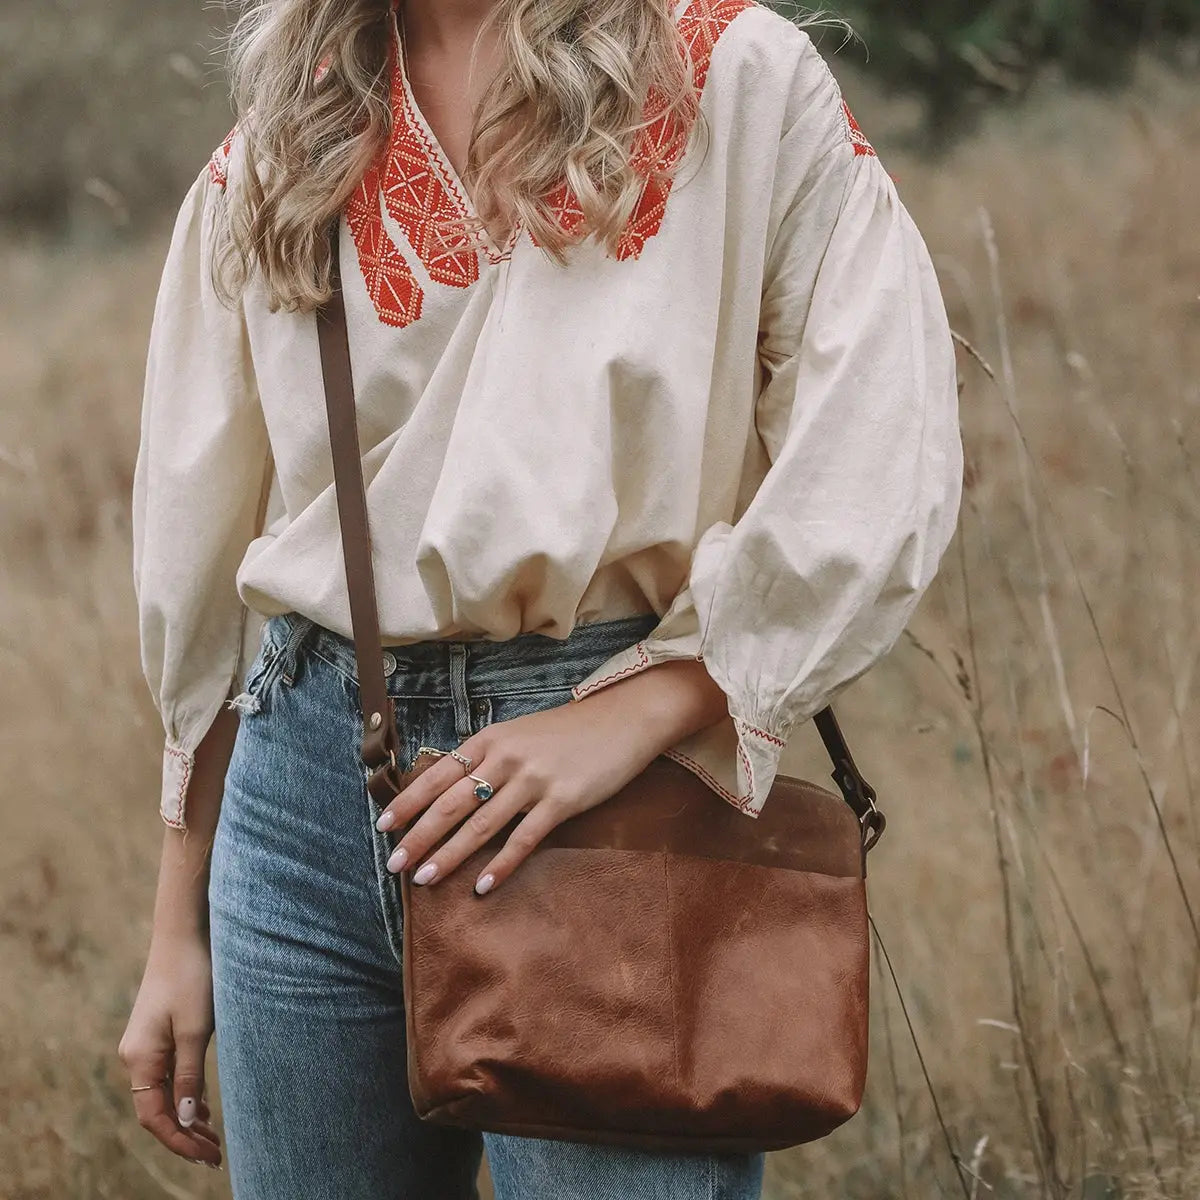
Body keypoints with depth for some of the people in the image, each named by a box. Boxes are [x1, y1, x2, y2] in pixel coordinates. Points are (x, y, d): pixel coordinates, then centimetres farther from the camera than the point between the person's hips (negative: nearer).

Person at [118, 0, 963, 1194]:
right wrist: (178, 934, 12)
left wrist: (635, 714, -18)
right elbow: (198, 567, 14)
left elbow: (882, 470, -9)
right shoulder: (266, 161, 12)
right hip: (310, 774, 4)